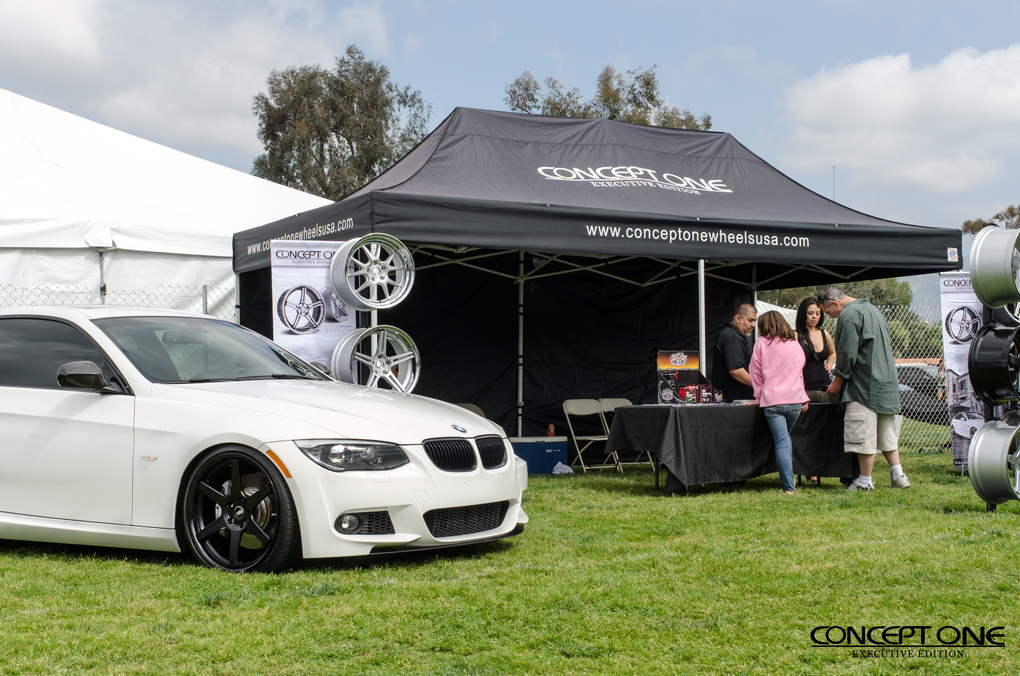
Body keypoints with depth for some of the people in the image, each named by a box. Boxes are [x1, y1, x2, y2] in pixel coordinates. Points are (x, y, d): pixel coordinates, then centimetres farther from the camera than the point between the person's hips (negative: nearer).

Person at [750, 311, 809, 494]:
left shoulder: (761, 343, 3)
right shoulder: (794, 344, 12)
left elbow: (756, 372, 7)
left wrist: (760, 397, 17)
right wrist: (803, 398, 26)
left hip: (772, 401, -3)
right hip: (795, 400, 3)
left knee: (781, 442, -6)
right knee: (786, 437, 22)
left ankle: (789, 487, -12)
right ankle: (788, 478, 19)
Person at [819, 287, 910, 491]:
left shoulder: (848, 315, -12)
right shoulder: (871, 309, 18)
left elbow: (847, 353, -17)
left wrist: (838, 380, -5)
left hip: (864, 384, -10)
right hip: (887, 381, 10)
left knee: (864, 433, -3)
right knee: (886, 431, 15)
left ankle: (865, 481, 1)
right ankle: (898, 475, 13)